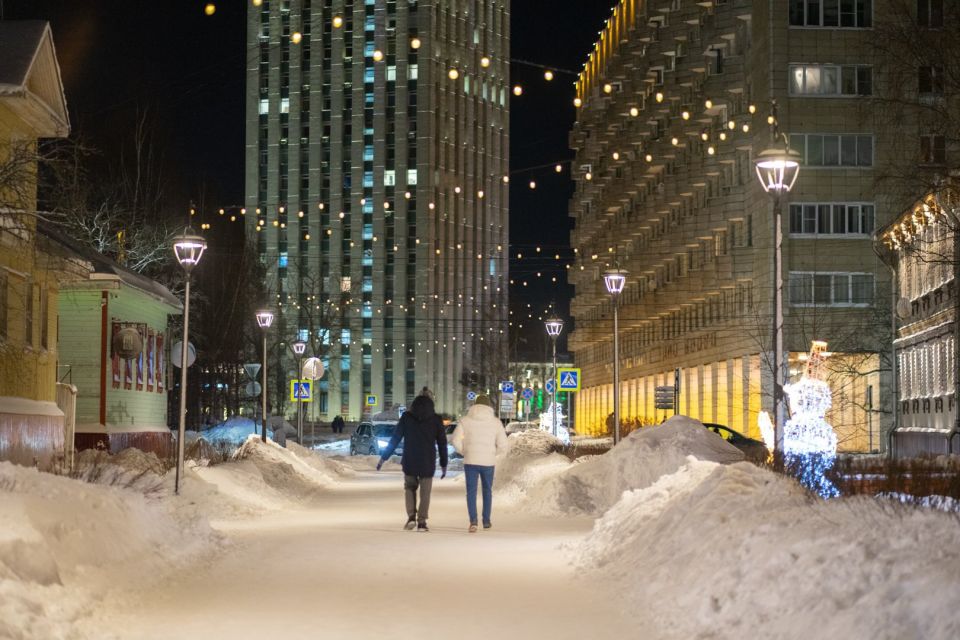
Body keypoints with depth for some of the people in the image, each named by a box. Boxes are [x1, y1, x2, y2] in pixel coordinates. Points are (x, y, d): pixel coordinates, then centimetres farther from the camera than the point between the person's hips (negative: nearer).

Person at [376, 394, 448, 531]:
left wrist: (384, 458, 4)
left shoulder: (406, 417, 3)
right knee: (425, 492, 9)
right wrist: (443, 464, 9)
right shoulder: (436, 420, 4)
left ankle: (411, 516, 5)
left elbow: (395, 439, 0)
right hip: (428, 463, 0)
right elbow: (442, 443, 3)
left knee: (410, 487, 20)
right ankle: (422, 522, 2)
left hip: (409, 461, 1)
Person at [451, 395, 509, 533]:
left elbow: (456, 441, -6)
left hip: (470, 461, -1)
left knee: (471, 491, 2)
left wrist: (465, 452, 9)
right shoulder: (496, 422, 0)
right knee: (487, 490, 18)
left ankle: (473, 520, -15)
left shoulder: (466, 420, -1)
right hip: (488, 462, 1)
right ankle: (486, 520, 24)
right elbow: (503, 445, -2)